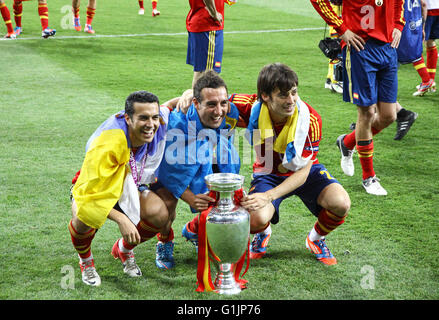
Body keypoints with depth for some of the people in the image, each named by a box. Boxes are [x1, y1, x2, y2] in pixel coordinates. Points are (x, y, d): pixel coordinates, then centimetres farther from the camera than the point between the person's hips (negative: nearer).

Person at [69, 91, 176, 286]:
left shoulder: (160, 123, -23)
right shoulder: (107, 145, -38)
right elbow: (90, 196, -35)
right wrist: (121, 219, -44)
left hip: (129, 189, 4)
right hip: (95, 189, -4)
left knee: (160, 213, -25)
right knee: (84, 218, -37)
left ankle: (124, 249, 9)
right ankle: (85, 260, 0)